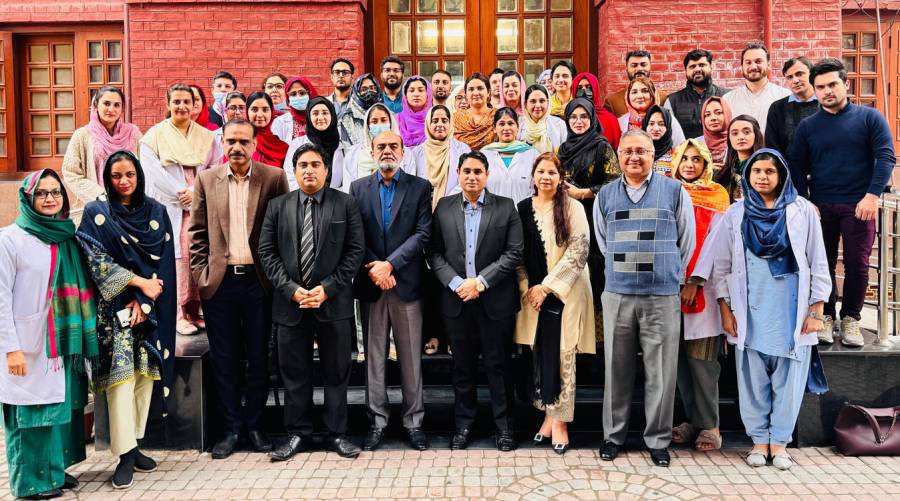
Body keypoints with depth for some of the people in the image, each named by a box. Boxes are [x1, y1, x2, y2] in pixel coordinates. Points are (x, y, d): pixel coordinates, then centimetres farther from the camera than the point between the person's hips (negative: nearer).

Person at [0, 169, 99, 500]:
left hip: (64, 343, 6)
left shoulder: (67, 238, 9)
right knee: (31, 410, 2)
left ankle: (55, 469, 25)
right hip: (28, 347, -6)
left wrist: (81, 335, 8)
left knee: (61, 405, 12)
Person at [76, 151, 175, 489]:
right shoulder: (96, 214, 2)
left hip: (149, 308, 3)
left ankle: (134, 445, 15)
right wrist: (139, 283, -12)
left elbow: (163, 261, 2)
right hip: (115, 307, -3)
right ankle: (124, 455, -6)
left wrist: (143, 301, -8)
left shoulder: (156, 212, 8)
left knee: (145, 376, 4)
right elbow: (96, 262, -6)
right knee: (121, 377, -10)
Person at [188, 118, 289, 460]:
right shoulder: (207, 179, 6)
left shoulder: (274, 177, 0)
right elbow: (197, 232, 9)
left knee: (258, 357, 6)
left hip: (258, 280, -2)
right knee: (224, 359, 8)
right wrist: (201, 272, 2)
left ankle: (255, 426, 20)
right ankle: (231, 428, 19)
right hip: (219, 281, 2)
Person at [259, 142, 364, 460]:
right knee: (294, 373, 9)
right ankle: (298, 434, 21)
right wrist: (291, 289, -9)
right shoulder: (277, 206, 7)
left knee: (336, 372, 7)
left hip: (333, 302, -1)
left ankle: (337, 434, 19)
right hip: (290, 302, 2)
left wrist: (327, 288, -11)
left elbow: (355, 250, -3)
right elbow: (267, 253, 4)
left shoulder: (345, 204, 2)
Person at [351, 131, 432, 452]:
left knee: (411, 357, 4)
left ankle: (414, 421, 14)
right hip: (371, 283, 1)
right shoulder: (358, 188, 9)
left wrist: (390, 264, -13)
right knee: (374, 356, 7)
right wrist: (373, 269, -10)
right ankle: (377, 421, 16)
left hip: (406, 282, -1)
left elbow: (423, 233, -5)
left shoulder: (420, 187, 4)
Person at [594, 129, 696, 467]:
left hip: (662, 296, -2)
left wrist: (668, 274, 10)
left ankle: (658, 440, 14)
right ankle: (613, 436, 20)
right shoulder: (605, 195, 9)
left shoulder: (674, 192, 3)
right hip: (617, 295, 2)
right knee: (616, 368, 8)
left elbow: (686, 243, 9)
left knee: (661, 372, 2)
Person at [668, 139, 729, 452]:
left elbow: (714, 242, -4)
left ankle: (708, 425, 2)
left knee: (701, 358, -5)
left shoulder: (716, 196, 5)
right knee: (680, 356, 4)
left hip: (702, 288, -3)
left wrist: (695, 281, -13)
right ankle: (692, 419, 14)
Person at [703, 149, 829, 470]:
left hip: (792, 310, -1)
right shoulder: (736, 214, 5)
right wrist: (725, 310, 2)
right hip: (750, 311, 1)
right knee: (753, 378, 5)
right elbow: (721, 266, 7)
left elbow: (818, 264, 4)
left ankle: (779, 442, 14)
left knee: (788, 378, 3)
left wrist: (816, 310, -1)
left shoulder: (802, 211, 2)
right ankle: (759, 440, 16)